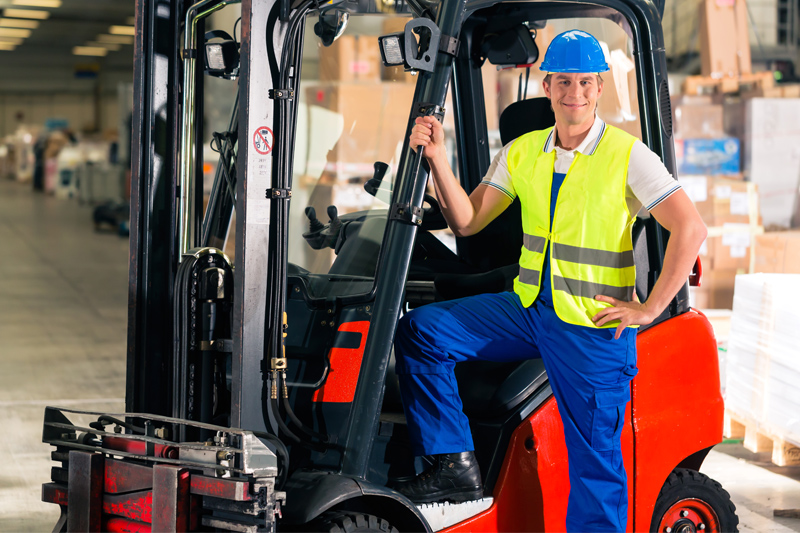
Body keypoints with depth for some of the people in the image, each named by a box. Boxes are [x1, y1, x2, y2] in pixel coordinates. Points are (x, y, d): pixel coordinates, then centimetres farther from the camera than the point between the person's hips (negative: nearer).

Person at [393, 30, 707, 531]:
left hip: (592, 326, -5)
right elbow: (467, 221, 6)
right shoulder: (522, 153, 8)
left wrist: (648, 309, -16)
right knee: (420, 331, -7)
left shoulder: (628, 157, -9)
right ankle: (456, 466, -4)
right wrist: (437, 159, -8)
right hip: (528, 307, 5)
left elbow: (691, 229, -15)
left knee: (595, 462, -2)